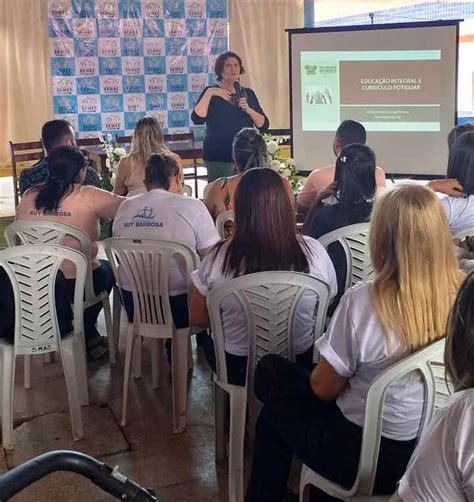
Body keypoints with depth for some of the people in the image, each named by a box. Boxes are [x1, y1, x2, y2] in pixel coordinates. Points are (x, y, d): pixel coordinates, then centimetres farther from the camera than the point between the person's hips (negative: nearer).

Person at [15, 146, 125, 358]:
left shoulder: (28, 197, 0)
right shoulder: (87, 196, -13)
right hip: (76, 285, -4)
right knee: (108, 269, 29)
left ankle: (87, 335, 41)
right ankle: (86, 336, 39)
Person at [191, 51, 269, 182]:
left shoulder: (248, 93, 13)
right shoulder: (211, 92, 4)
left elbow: (264, 125, 7)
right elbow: (197, 119, -12)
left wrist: (248, 109, -8)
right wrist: (209, 93, -15)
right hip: (218, 157, -3)